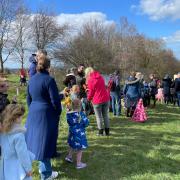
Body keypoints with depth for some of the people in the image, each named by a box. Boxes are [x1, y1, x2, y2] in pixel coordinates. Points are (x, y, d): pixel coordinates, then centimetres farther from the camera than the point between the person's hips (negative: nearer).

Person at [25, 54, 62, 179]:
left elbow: (29, 98, 14)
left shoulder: (32, 79, 6)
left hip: (33, 113, 7)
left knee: (36, 138, 18)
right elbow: (55, 99, -17)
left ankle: (43, 166, 37)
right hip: (47, 114, -7)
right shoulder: (49, 79, -16)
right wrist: (58, 112, -1)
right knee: (45, 141, 1)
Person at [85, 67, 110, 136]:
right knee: (105, 115, 13)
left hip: (97, 100, -5)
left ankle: (101, 132, 11)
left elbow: (91, 91, -5)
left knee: (99, 116, 7)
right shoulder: (100, 77, 10)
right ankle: (107, 131, 18)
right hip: (105, 98, 5)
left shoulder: (90, 80, -9)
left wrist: (89, 98, 14)